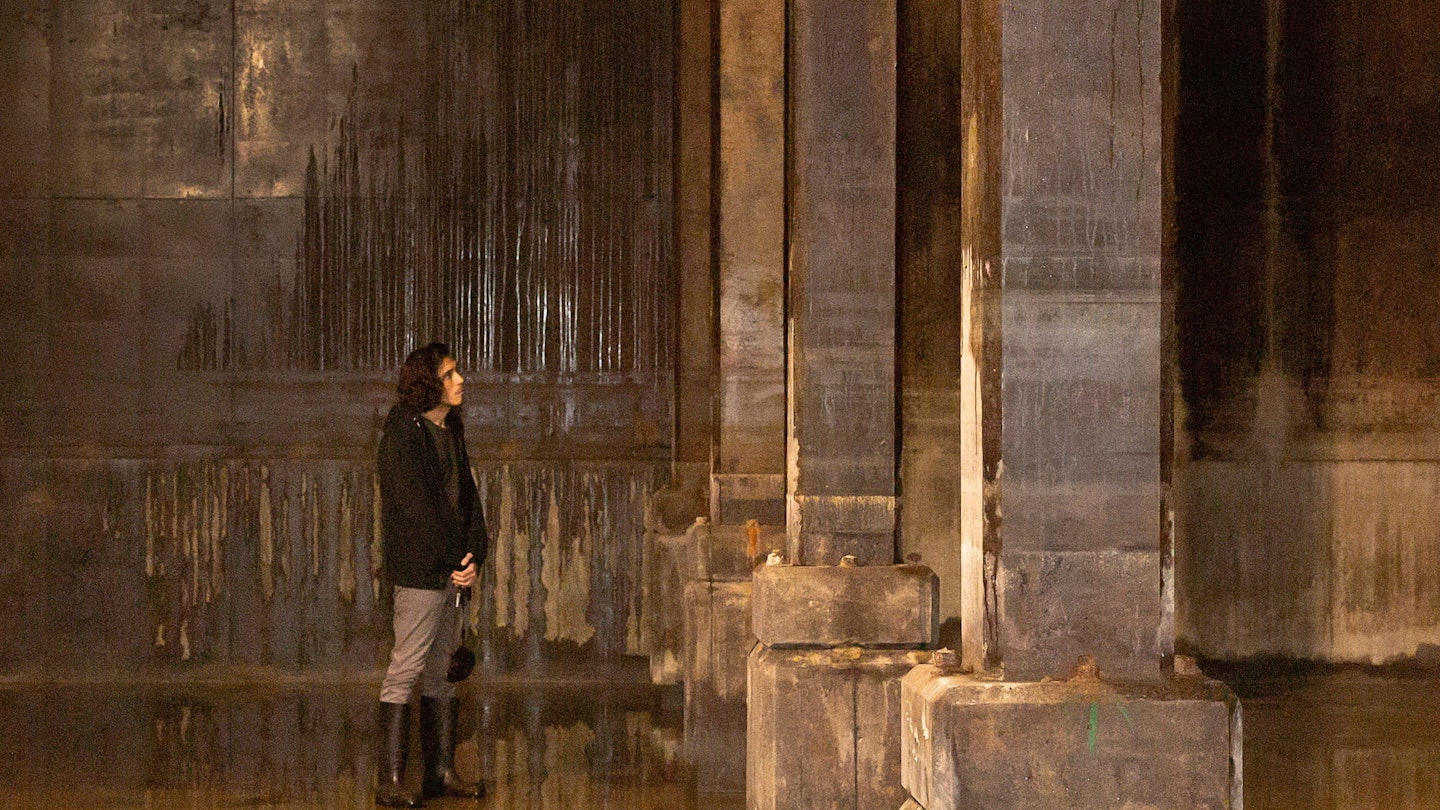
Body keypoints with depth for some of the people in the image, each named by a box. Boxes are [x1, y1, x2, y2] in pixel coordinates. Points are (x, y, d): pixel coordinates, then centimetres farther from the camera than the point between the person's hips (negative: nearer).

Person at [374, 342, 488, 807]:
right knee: (406, 669, -7)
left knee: (444, 670, 11)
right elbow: (413, 505, -15)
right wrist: (454, 561, -11)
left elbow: (467, 496, 13)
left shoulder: (451, 431, 15)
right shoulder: (404, 433, -11)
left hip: (451, 570, 9)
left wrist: (474, 555, -2)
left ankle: (441, 772, 17)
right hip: (419, 569, -9)